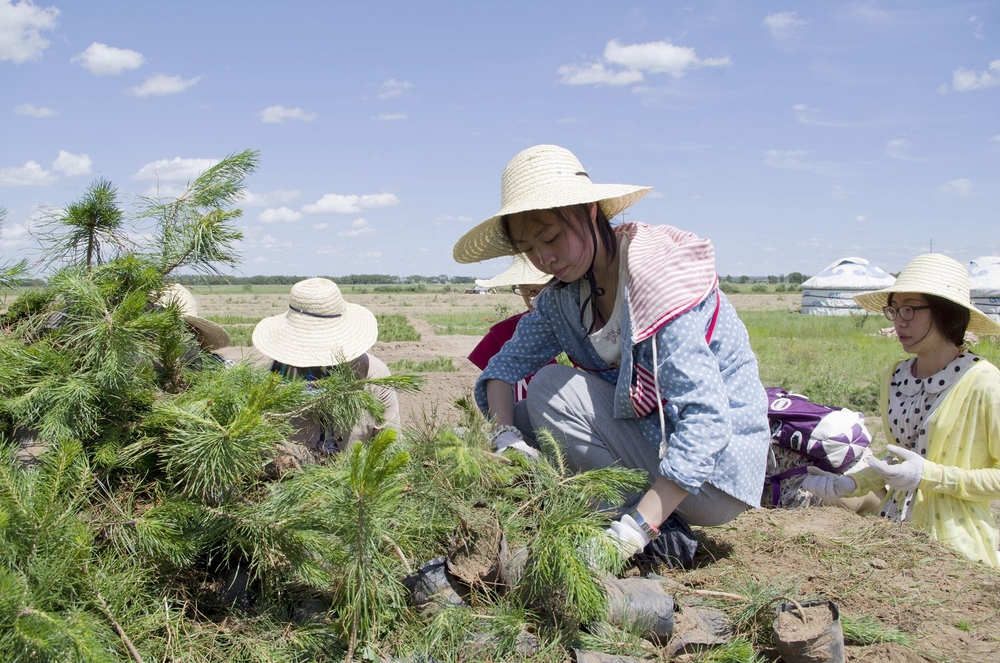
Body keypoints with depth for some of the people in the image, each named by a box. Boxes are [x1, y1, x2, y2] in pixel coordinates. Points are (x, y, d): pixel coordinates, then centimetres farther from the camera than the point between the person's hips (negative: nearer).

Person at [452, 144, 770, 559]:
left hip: (717, 467, -8)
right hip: (654, 439, 8)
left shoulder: (657, 275, -22)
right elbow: (504, 365, 1)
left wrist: (635, 529, -36)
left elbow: (705, 420, -30)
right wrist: (506, 436, -20)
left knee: (553, 386, -18)